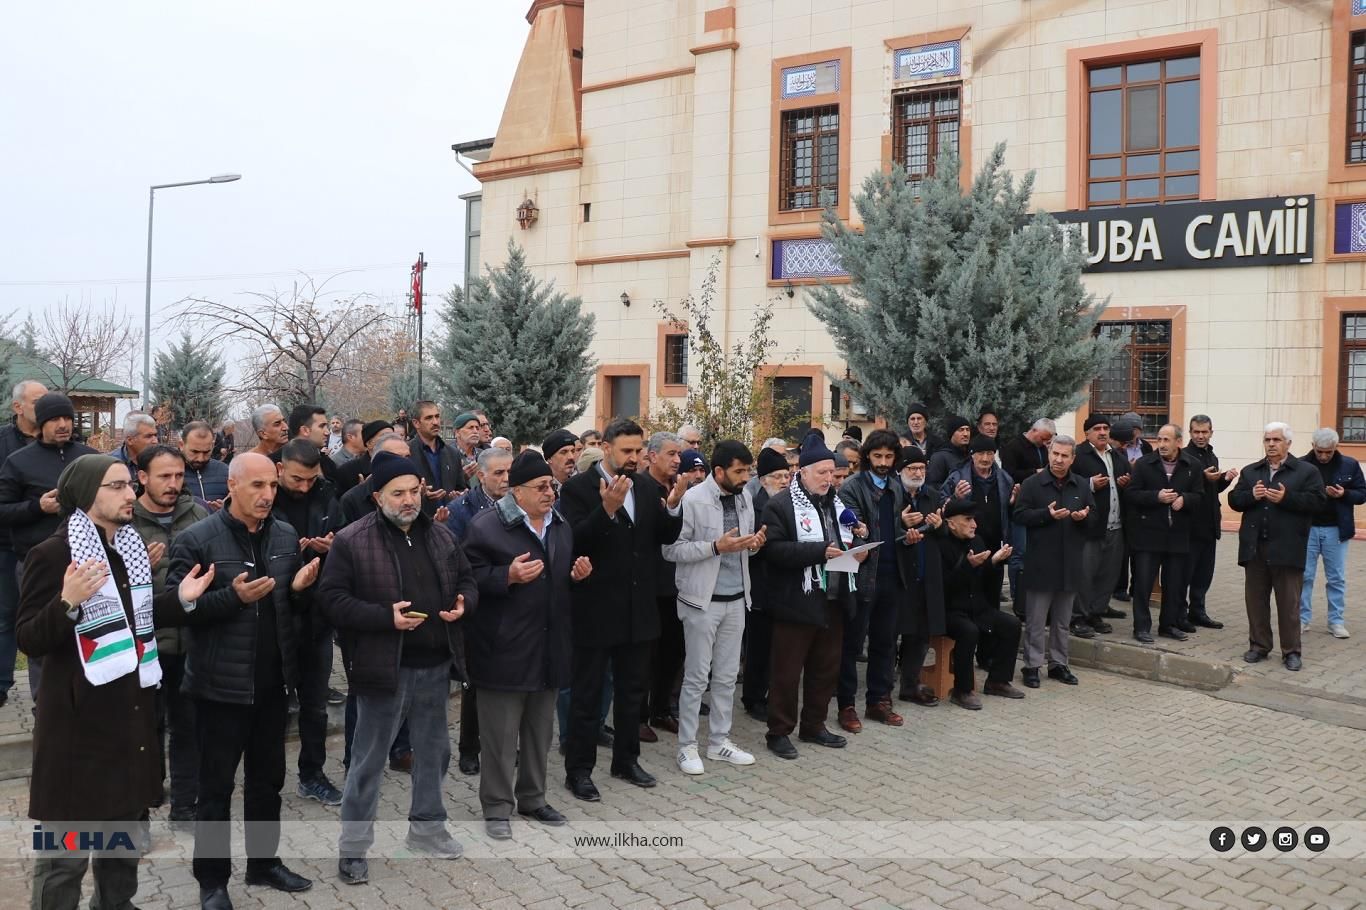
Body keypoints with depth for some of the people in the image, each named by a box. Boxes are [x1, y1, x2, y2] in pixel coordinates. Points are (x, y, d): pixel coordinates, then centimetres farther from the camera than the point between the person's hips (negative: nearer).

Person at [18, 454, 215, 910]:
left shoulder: (131, 547, 10)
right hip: (79, 715, -7)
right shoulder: (53, 553, -13)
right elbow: (30, 640, -16)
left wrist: (180, 598, 4)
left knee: (126, 828, 19)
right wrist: (68, 603, -33)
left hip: (132, 709, 7)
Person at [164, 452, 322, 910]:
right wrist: (232, 596, -26)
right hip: (221, 683, -5)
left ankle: (264, 862, 35)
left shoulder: (286, 536, 4)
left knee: (267, 779, 18)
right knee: (216, 786, 8)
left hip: (273, 680, 5)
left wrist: (297, 588, -7)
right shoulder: (196, 539, -11)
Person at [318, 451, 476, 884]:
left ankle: (427, 827, 36)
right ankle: (352, 846, 20)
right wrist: (386, 616, -21)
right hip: (384, 667, -5)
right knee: (368, 760, 6)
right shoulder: (351, 540, -10)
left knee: (434, 751, 18)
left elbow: (467, 580, 16)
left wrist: (463, 602, -7)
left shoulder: (441, 536, 6)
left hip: (436, 666, 5)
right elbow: (332, 598, -12)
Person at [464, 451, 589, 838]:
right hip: (504, 647, -6)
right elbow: (471, 578, -13)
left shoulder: (561, 527, 12)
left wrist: (577, 574, 2)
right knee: (501, 734, 2)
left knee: (540, 730, 16)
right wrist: (509, 576, -25)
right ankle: (496, 807, 16)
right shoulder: (486, 526, -11)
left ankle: (532, 798, 31)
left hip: (548, 647, 7)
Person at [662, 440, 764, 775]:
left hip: (736, 599, 6)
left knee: (727, 675, 13)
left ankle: (719, 741, 25)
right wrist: (716, 547, -23)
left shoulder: (745, 498, 6)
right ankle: (687, 746, 15)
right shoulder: (692, 500, -15)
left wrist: (753, 543, -7)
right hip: (702, 600, -6)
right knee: (696, 676, 3)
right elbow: (671, 550, -15)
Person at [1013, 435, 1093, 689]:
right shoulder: (1032, 484, -4)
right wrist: (1047, 514, -20)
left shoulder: (1082, 485, 9)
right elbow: (1019, 516, -8)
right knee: (1035, 620, 1)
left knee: (1062, 620, 13)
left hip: (1070, 564, 4)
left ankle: (1058, 664, 23)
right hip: (1040, 563, -4)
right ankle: (1032, 666, 9)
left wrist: (1085, 516, -9)